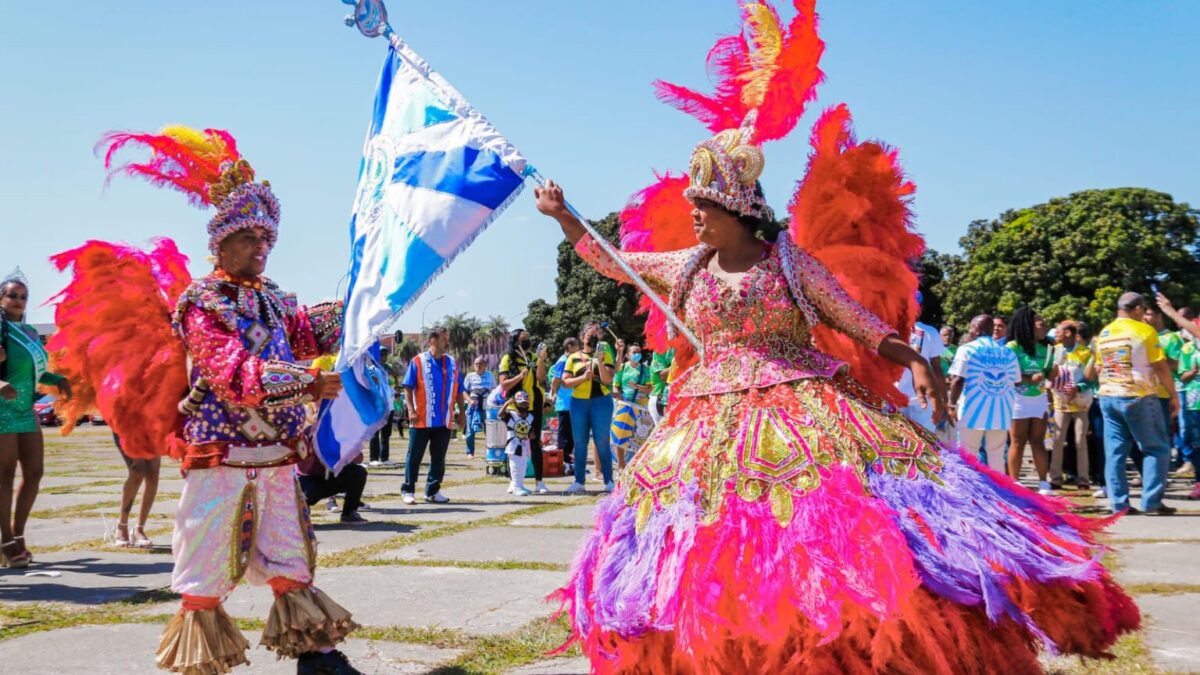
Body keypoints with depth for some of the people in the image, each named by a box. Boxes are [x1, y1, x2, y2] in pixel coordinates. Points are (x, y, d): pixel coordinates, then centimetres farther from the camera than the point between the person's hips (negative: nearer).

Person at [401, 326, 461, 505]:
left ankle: (433, 491, 17)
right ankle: (408, 490, 12)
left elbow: (458, 390, 14)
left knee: (439, 458, 8)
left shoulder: (452, 363, 10)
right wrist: (411, 410, -14)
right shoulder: (418, 361, -3)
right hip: (422, 420, -4)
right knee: (415, 456, 3)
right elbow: (408, 388, -5)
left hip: (445, 421, 4)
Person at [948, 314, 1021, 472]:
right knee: (997, 458, 10)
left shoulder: (967, 349, -4)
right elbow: (1015, 382, 9)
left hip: (973, 412, -4)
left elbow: (958, 380, -11)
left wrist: (952, 405, -2)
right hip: (1000, 413, 4)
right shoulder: (1009, 353, 9)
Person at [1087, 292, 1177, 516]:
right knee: (1156, 448, 3)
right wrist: (1174, 396, -1)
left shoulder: (1103, 334, 11)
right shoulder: (1144, 331, -6)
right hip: (1139, 397, -6)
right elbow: (1161, 367, -7)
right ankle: (1151, 502, -2)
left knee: (1115, 452, 5)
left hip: (1108, 397, 6)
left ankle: (1119, 503, 3)